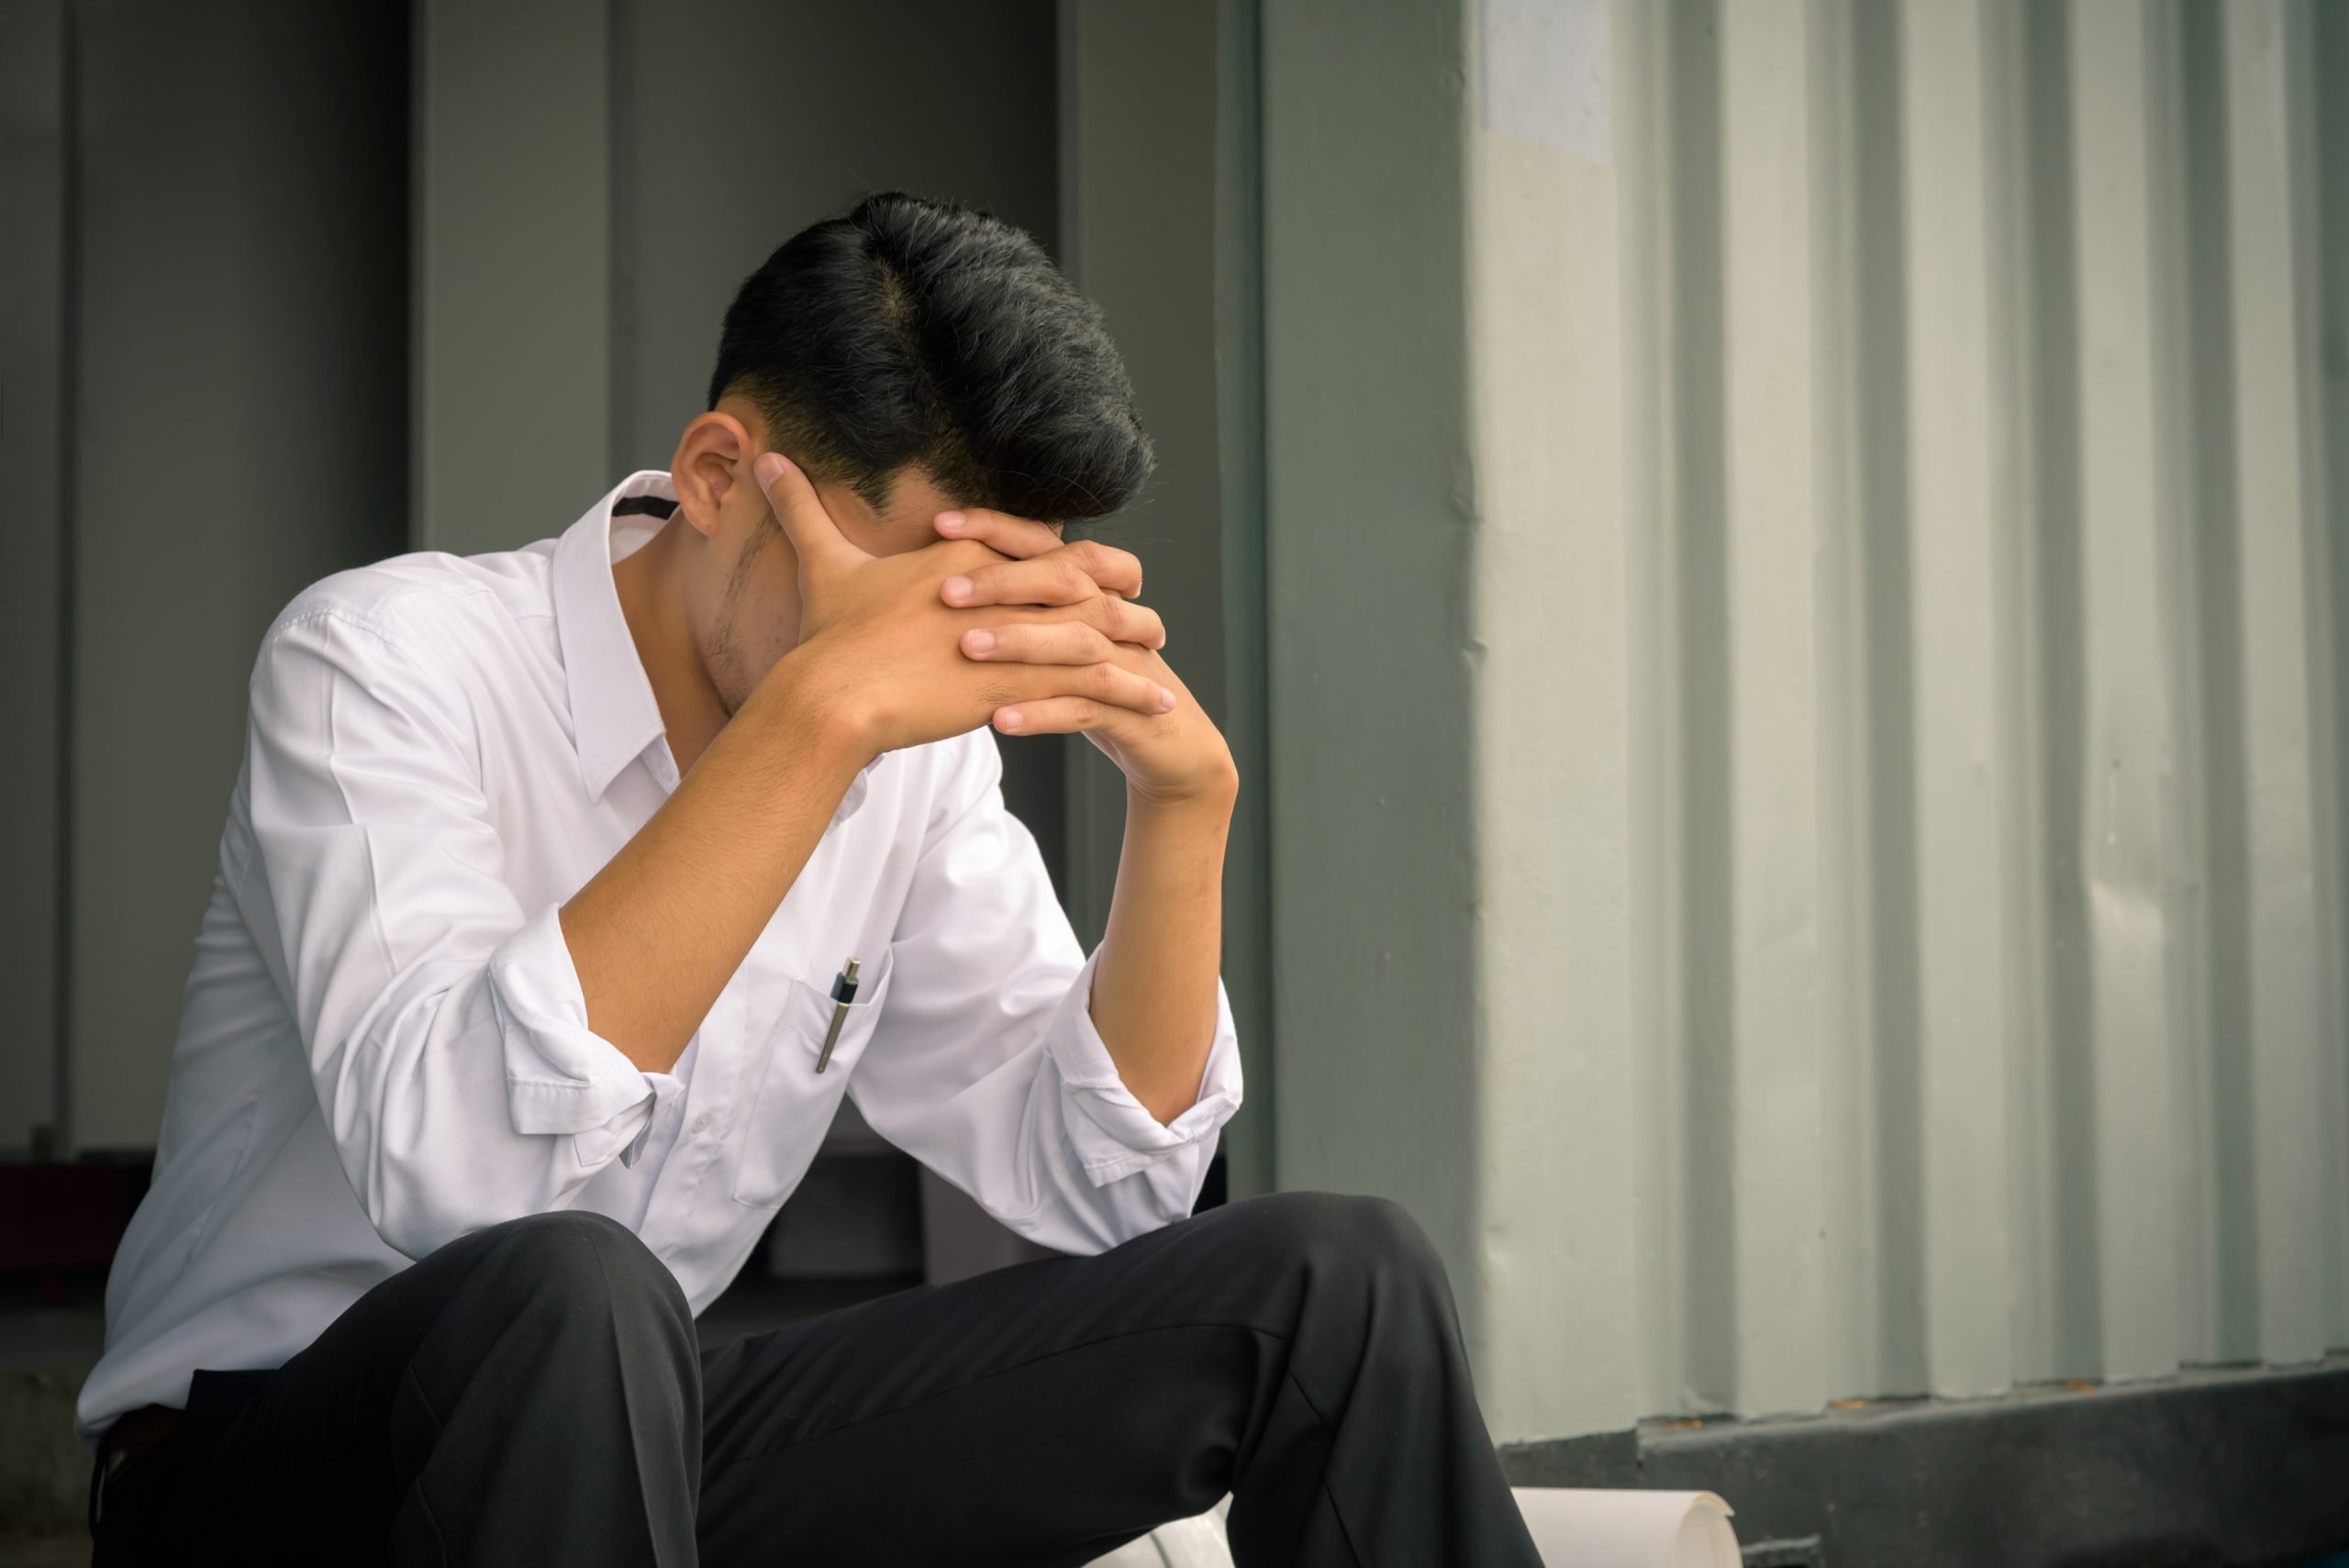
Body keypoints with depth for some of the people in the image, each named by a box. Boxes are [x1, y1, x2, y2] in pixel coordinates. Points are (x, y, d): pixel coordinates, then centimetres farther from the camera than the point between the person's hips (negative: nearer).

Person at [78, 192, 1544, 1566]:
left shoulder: (914, 753, 0)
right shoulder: (387, 658, -18)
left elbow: (1101, 1185, 0)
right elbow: (452, 1165, -36)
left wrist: (1185, 796, -15)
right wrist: (818, 712, -37)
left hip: (629, 1438, 6)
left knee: (1333, 1285, -9)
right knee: (567, 1302, -42)